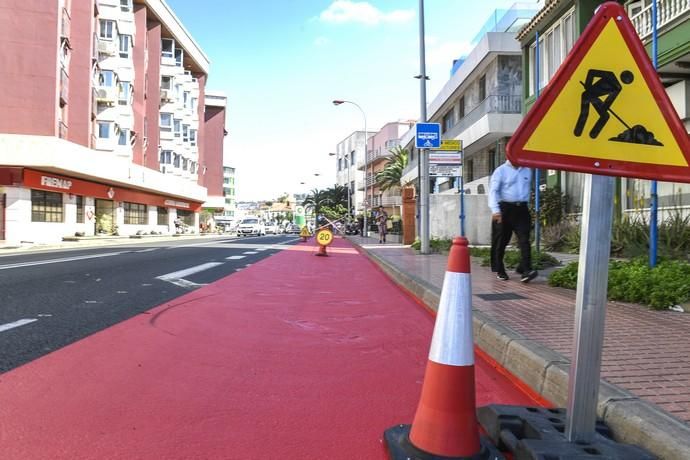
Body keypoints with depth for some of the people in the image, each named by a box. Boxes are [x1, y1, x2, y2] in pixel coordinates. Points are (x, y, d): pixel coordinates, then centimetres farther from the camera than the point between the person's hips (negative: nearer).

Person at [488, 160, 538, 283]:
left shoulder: (527, 171, 14)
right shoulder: (501, 171, -2)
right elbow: (493, 191, -11)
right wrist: (495, 210, -22)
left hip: (522, 209, 3)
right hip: (505, 209, -3)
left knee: (524, 240, -10)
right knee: (501, 241, 5)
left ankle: (525, 271, -16)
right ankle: (499, 270, 17)